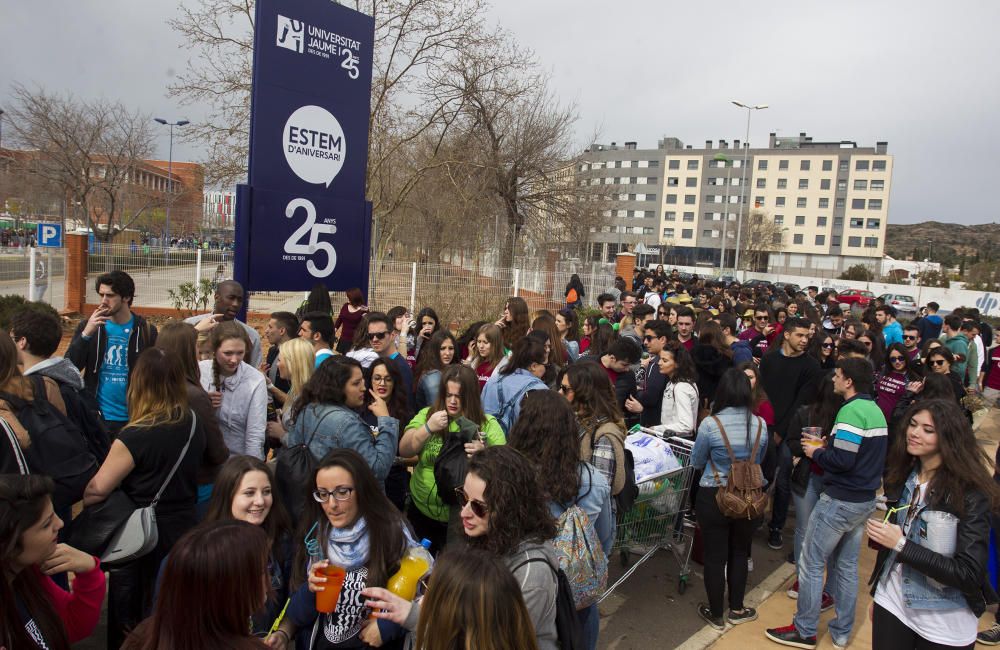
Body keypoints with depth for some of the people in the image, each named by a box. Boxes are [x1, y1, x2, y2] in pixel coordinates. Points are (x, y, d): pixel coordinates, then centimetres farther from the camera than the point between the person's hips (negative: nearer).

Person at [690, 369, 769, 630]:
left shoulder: (710, 424, -18)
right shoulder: (760, 424, -7)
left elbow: (696, 463, -2)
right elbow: (759, 461, 11)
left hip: (714, 498, -3)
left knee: (715, 557, 10)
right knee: (739, 553, 21)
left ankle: (716, 615, 25)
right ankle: (736, 609, 34)